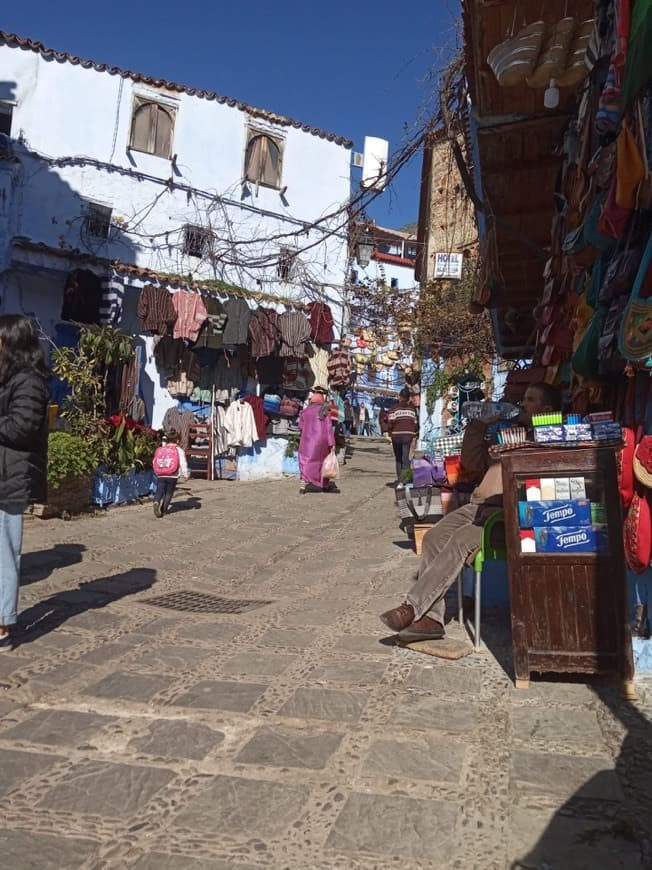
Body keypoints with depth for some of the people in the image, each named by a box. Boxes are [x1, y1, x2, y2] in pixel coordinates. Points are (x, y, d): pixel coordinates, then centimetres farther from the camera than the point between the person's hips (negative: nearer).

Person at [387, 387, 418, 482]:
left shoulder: (395, 408, -3)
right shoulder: (412, 408, 7)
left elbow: (391, 422, -10)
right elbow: (415, 422, 7)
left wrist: (390, 431, 3)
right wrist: (414, 432, 18)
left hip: (396, 435, -2)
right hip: (408, 435, 2)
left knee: (398, 458, 11)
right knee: (405, 457, 1)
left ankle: (399, 477, 11)